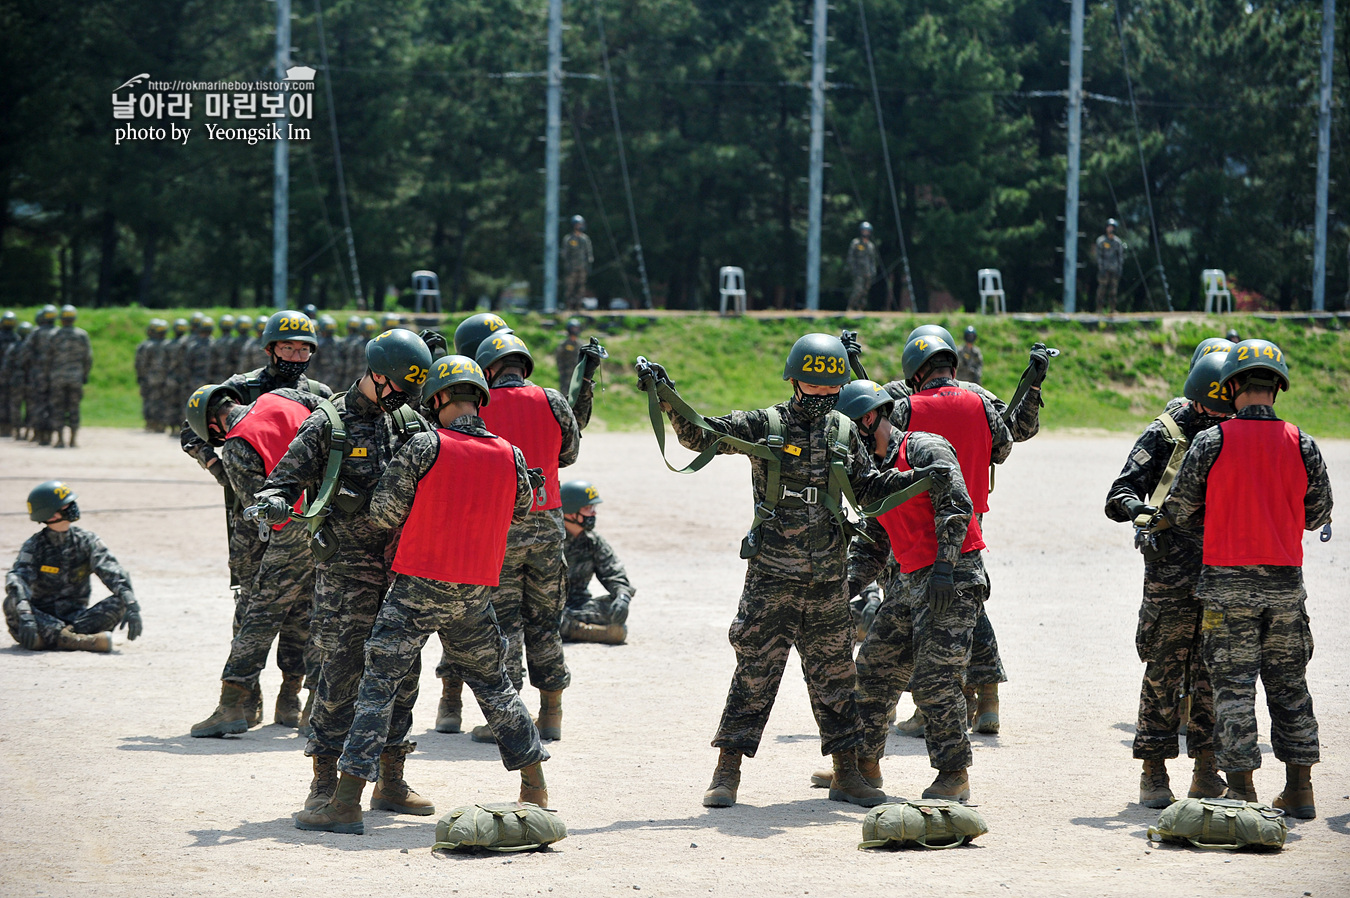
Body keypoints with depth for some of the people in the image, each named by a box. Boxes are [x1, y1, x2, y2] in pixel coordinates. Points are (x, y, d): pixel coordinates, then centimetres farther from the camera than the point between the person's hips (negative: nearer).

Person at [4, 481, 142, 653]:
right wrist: (25, 615, -44)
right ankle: (81, 640, -45)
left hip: (76, 617, 2)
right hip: (43, 618, -2)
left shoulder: (86, 541, 1)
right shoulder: (34, 546, -5)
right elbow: (17, 579, -24)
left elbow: (112, 573, -12)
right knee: (11, 604, -32)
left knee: (119, 603, -22)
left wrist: (132, 606, -30)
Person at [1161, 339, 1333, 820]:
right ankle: (1299, 788, 12)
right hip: (1285, 582, 2)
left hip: (1228, 581, -2)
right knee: (1289, 684, 12)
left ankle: (1241, 788, 0)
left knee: (1233, 685, 2)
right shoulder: (1302, 446, -1)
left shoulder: (1212, 442, -7)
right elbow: (1318, 515, 9)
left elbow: (1180, 511, -2)